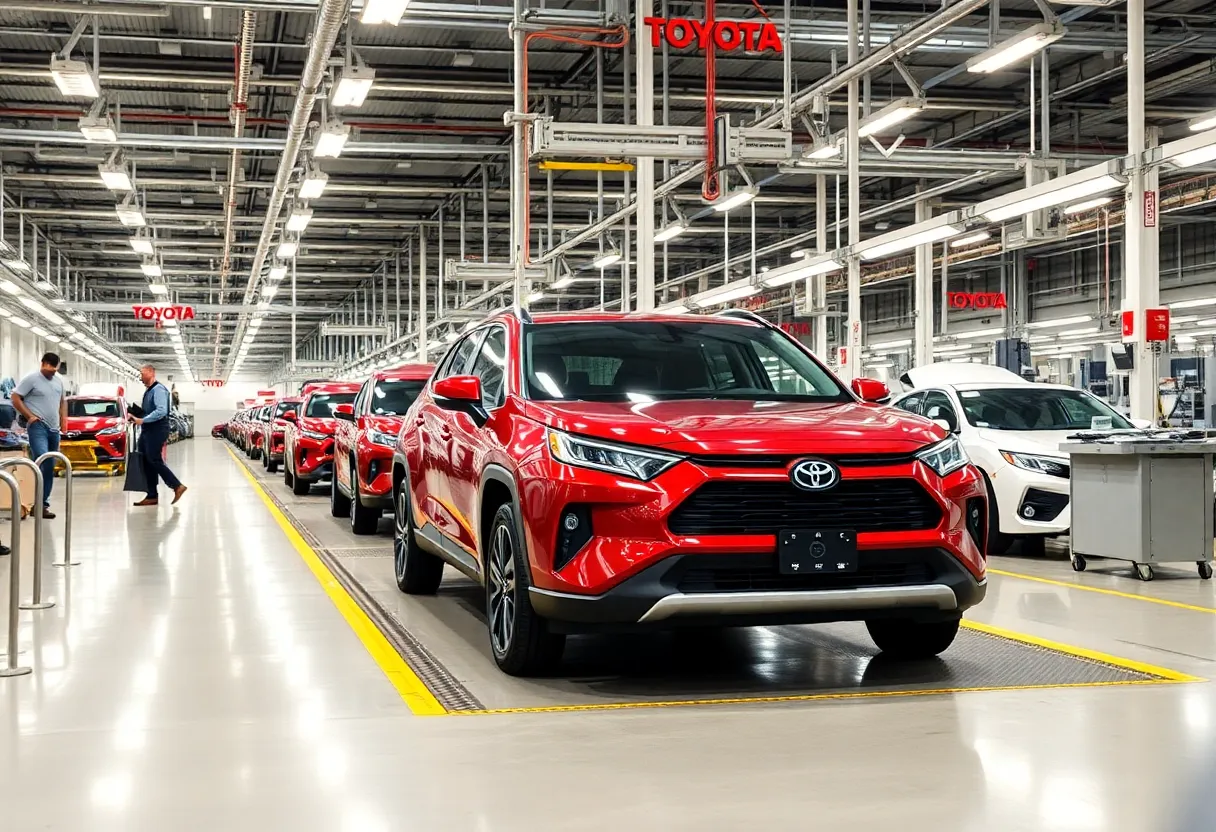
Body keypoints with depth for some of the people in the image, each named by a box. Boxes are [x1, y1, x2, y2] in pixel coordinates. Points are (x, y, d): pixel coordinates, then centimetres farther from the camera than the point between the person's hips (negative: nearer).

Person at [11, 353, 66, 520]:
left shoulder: (58, 381, 14)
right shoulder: (31, 379, -7)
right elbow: (16, 398, -7)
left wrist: (63, 418, 14)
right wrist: (29, 416, -13)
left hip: (54, 428, 8)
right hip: (38, 426, -8)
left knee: (50, 465, 8)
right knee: (42, 459, -25)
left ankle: (43, 502, 14)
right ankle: (41, 503, -26)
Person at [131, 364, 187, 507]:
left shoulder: (158, 390, -13)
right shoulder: (148, 391, 17)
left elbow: (161, 411, -23)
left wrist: (143, 420, -20)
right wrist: (137, 416, 9)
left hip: (156, 431, -10)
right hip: (148, 431, 10)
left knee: (155, 461, -11)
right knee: (147, 463, 6)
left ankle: (177, 486, -3)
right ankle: (152, 496, 8)